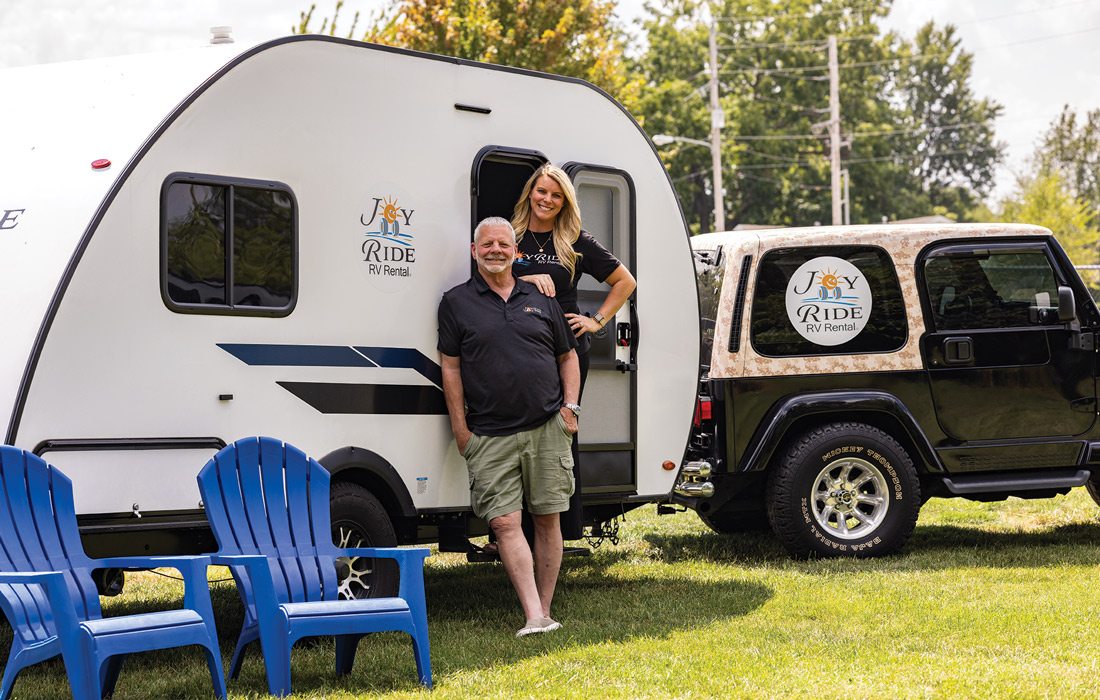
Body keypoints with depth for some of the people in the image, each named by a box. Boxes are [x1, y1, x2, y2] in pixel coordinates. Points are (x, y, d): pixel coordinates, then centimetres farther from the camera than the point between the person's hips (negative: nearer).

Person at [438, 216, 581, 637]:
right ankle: (534, 617, -15)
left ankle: (545, 611, 11)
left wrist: (570, 406, 7)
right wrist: (460, 429, -2)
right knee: (505, 523, -12)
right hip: (490, 436, -2)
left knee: (547, 520, 3)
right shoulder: (457, 302, 6)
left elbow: (567, 356, 20)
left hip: (547, 429, 2)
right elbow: (450, 368, 4)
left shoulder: (540, 299, 13)